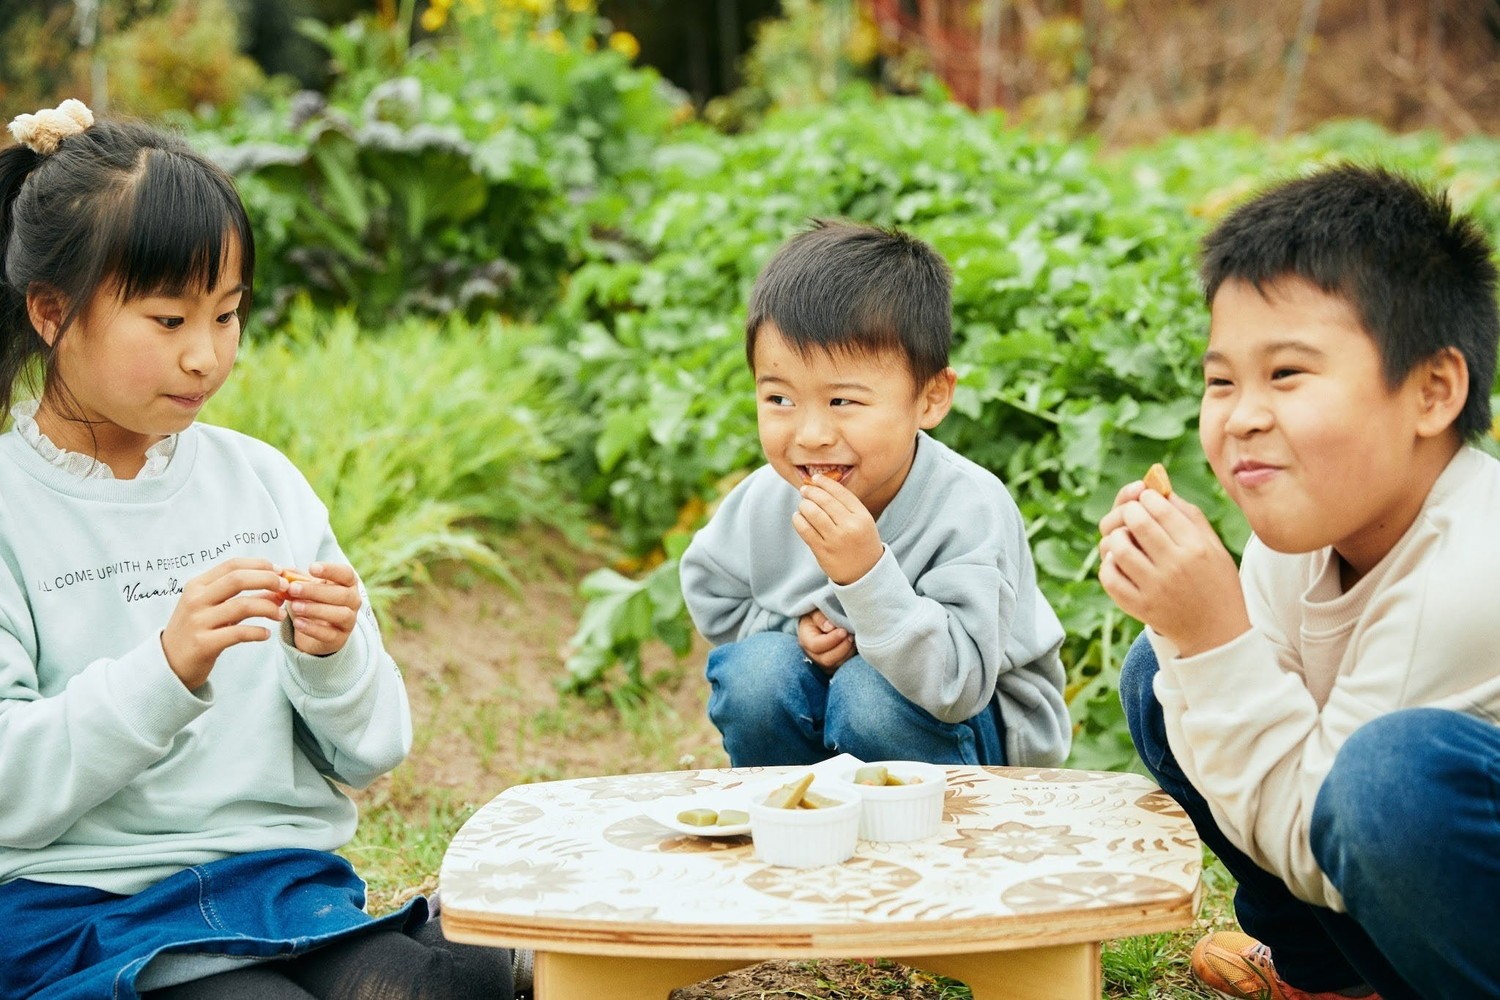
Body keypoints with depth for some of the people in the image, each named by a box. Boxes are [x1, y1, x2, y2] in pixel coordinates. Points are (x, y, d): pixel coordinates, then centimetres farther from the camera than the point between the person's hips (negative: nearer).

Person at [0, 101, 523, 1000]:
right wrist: (167, 669, -22)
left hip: (291, 884, 3)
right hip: (81, 912, -3)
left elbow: (368, 756, 11)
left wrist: (332, 657, -9)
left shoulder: (264, 482, 8)